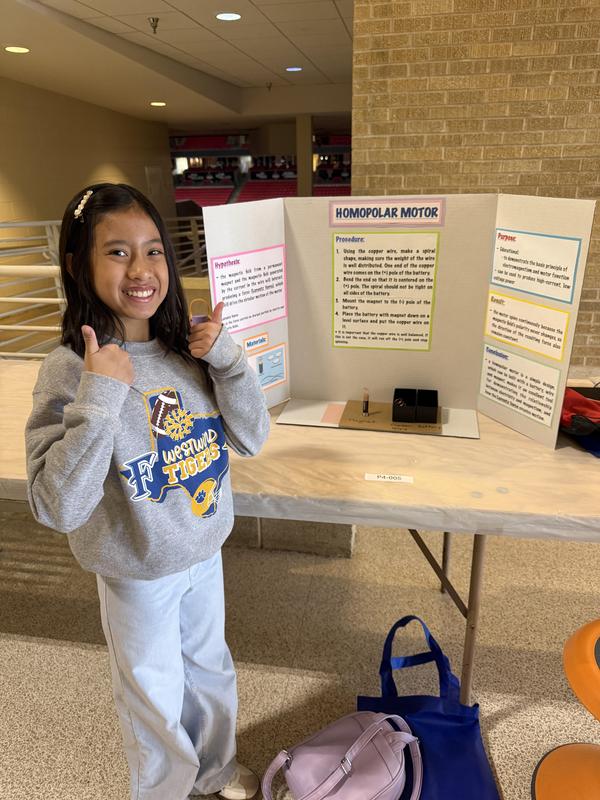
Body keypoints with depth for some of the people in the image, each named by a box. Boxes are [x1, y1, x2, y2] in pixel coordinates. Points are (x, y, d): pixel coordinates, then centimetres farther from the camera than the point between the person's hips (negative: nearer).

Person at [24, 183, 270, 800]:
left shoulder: (187, 348, -11)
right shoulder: (69, 371, -23)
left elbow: (252, 438, -9)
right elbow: (59, 507, -27)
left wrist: (227, 358, -22)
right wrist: (100, 397, -36)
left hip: (205, 552, 5)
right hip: (139, 573, -4)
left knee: (210, 667, 28)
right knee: (155, 697, 20)